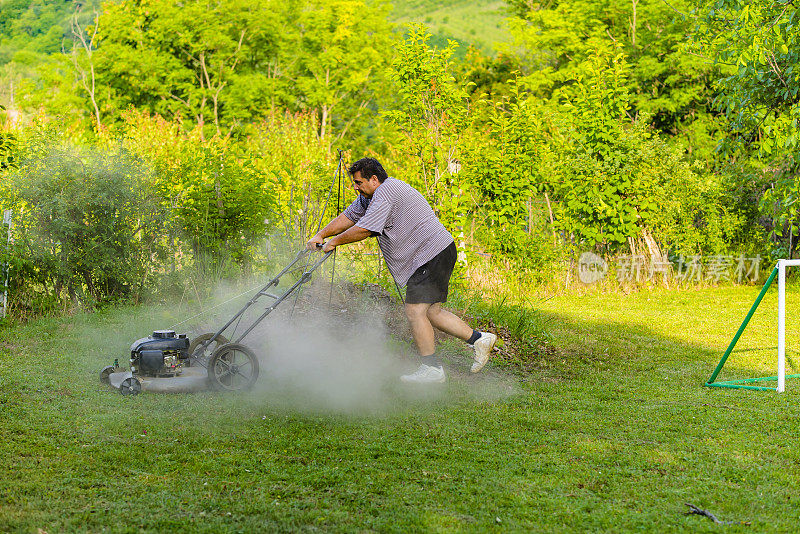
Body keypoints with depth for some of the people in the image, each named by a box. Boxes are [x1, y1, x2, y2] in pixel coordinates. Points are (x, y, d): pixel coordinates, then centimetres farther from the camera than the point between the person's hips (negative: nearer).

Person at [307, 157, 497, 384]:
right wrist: (321, 235, 13)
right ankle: (478, 339, 14)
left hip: (432, 253, -11)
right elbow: (348, 217, 22)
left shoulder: (386, 192, -17)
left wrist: (334, 241, -6)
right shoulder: (369, 196, 16)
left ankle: (431, 368, -7)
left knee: (415, 310, -12)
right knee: (430, 311, 10)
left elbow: (364, 229, -19)